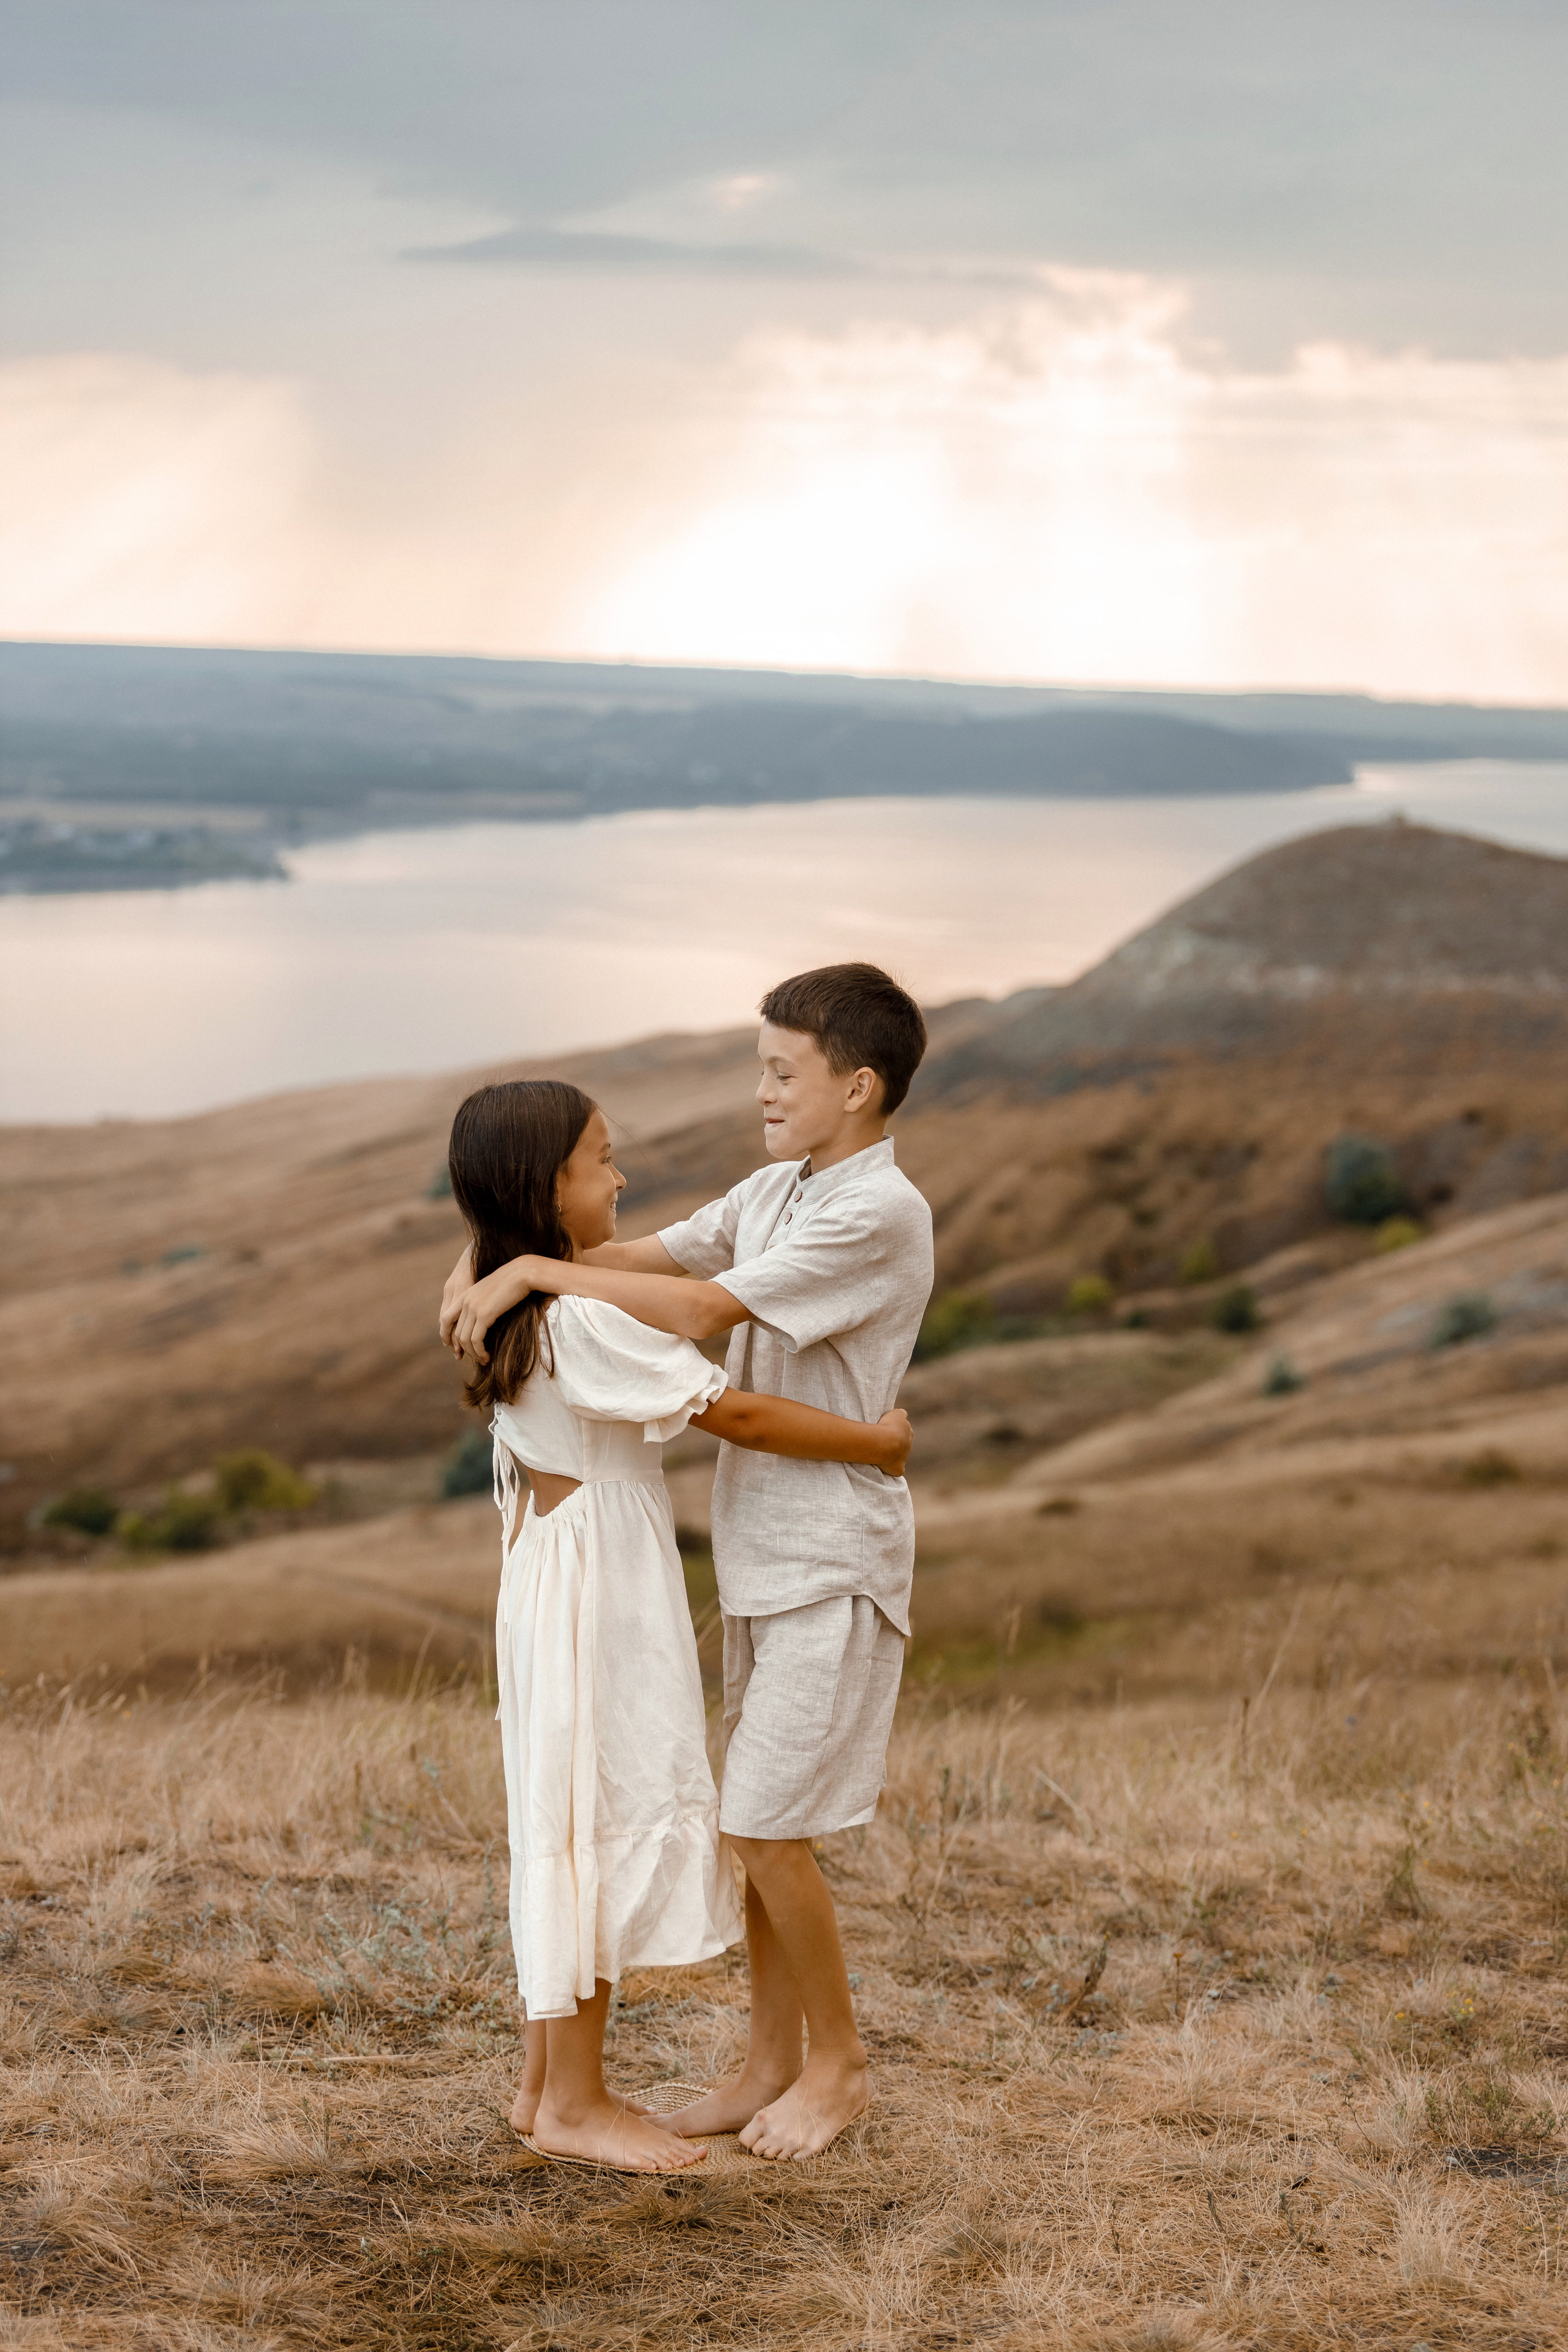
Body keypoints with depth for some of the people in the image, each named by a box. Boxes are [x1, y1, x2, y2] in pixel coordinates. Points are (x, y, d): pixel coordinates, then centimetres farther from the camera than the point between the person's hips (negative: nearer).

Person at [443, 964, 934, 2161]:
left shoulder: (880, 1214, -18)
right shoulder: (775, 1193, 11)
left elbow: (701, 1311, -23)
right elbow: (647, 1256, 9)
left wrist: (534, 1271, -19)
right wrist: (487, 1272, -7)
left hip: (832, 1567, -8)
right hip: (763, 1558, 9)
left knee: (770, 1828, -6)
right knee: (756, 1822, 12)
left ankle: (839, 2062, 11)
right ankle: (773, 2059, 23)